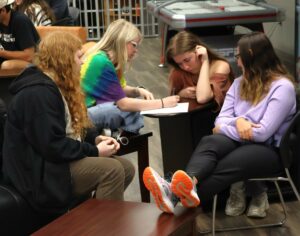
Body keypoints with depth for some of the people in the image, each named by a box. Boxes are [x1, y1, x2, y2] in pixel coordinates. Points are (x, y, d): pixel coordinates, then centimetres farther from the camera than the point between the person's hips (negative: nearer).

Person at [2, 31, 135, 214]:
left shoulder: (57, 86, 14)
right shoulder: (38, 93, -20)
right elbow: (52, 145, -26)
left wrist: (95, 139, 2)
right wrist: (94, 151, -17)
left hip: (57, 160, 11)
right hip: (40, 171, -11)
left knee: (126, 168, 0)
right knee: (112, 170, -25)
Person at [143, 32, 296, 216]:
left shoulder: (282, 87, -9)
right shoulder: (240, 83, 16)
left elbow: (262, 133, -16)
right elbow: (220, 120, 8)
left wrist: (224, 129, -5)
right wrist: (237, 122, -17)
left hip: (270, 150, -5)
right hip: (240, 142, 5)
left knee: (224, 168, -35)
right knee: (209, 142, -30)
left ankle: (176, 196, -54)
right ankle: (189, 184, -61)